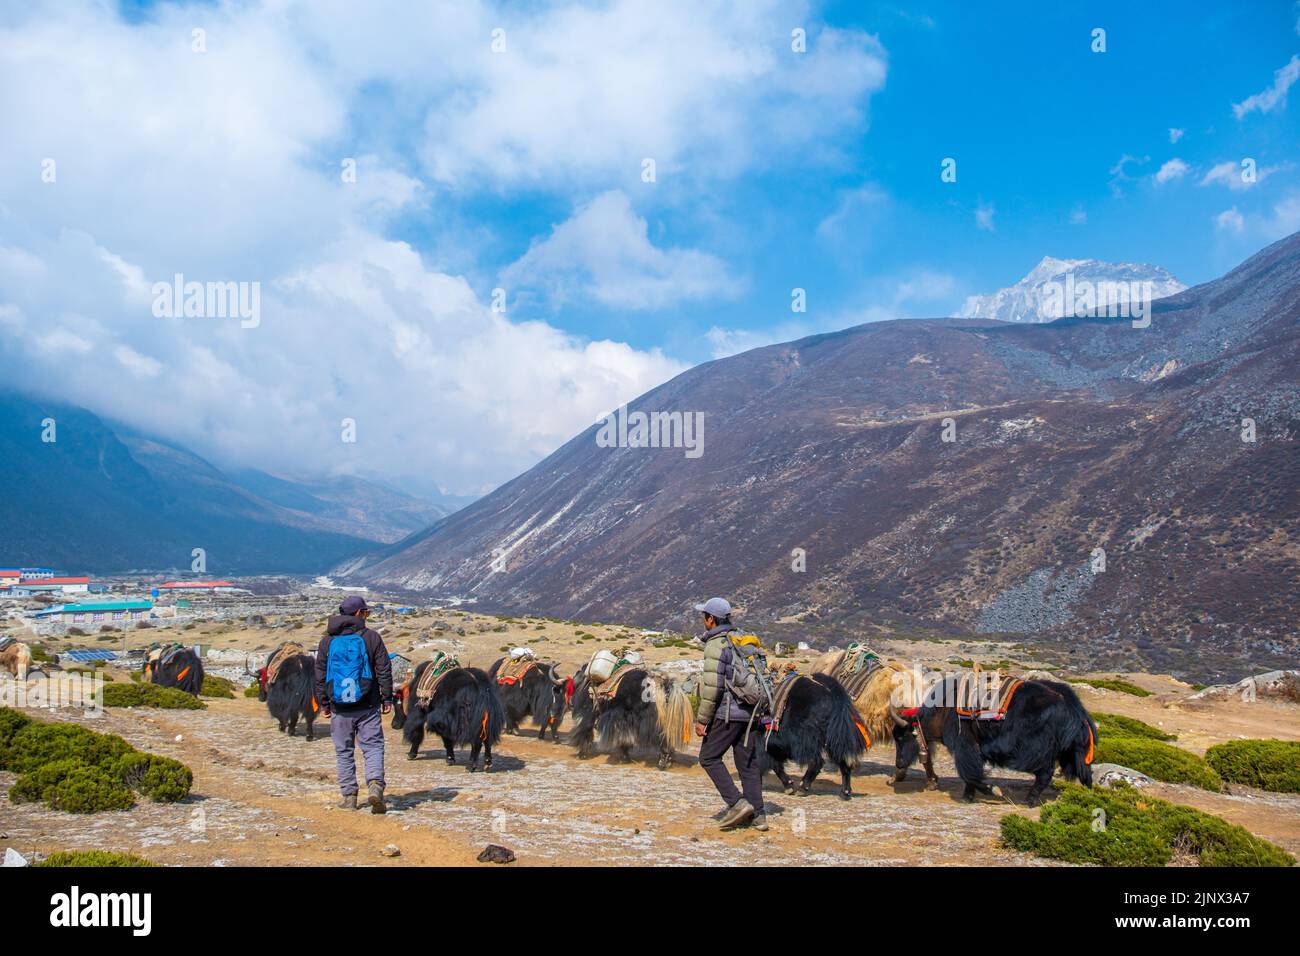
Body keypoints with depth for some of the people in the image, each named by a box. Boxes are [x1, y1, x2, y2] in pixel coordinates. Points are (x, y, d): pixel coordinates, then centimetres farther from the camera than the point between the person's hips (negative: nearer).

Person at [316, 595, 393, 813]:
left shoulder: (327, 640, 5)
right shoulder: (371, 637, -3)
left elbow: (320, 674, 8)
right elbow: (384, 671, -3)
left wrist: (323, 703, 15)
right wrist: (387, 698, 4)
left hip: (339, 708, 2)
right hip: (368, 706, -2)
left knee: (344, 752, 11)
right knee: (373, 747, 2)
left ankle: (349, 796, 13)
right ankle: (375, 785, -18)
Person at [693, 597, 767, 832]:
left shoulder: (716, 645, -12)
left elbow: (713, 686, -18)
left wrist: (702, 719, -12)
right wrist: (759, 712, 22)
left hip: (727, 712, -8)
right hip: (749, 712, 8)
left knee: (709, 757, 3)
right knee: (748, 762, 10)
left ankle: (736, 803, -6)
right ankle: (757, 815, 10)